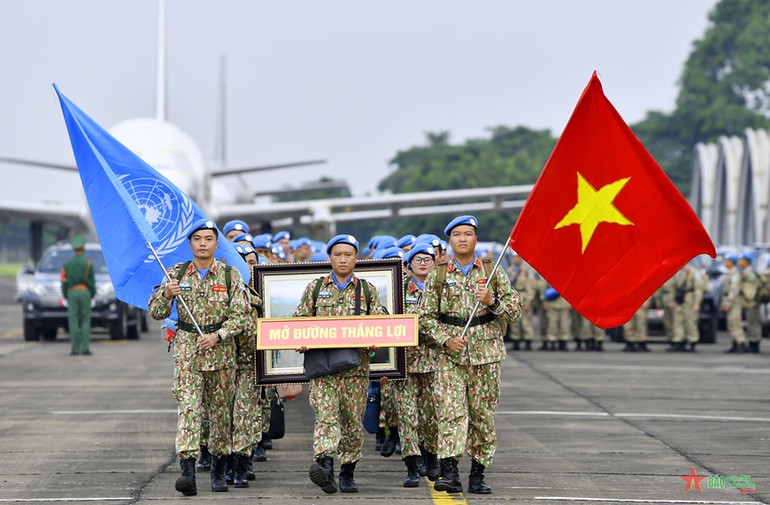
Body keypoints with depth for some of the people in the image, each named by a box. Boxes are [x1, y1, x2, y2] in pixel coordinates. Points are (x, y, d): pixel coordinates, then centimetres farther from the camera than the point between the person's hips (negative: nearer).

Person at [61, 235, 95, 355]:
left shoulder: (66, 264, 2)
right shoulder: (88, 263, -2)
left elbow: (64, 281, 3)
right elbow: (92, 281, 0)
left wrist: (64, 295, 11)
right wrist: (92, 294, 11)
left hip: (72, 293, 1)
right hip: (85, 292, -1)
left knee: (73, 321, 1)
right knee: (85, 321, 3)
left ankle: (75, 349, -2)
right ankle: (85, 348, -2)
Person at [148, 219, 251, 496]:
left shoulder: (230, 275, 2)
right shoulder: (177, 273, 5)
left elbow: (242, 315, -2)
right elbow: (156, 312, 7)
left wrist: (217, 336, -15)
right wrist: (167, 295, -14)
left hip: (221, 350, 0)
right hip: (187, 350, 0)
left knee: (221, 409, 6)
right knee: (187, 406, -13)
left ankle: (218, 472, 20)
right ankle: (187, 471, -22)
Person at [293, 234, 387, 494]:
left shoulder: (368, 290, 11)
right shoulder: (315, 288, 10)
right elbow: (299, 320, 12)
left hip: (356, 364, 1)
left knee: (353, 419, 5)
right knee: (325, 413, -17)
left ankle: (348, 473, 16)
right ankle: (325, 465, -32)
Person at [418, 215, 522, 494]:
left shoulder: (493, 273, 7)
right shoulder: (438, 276, 7)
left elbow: (515, 311, 6)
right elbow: (425, 316, 6)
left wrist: (493, 302, -13)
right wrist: (446, 339, -8)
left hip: (485, 355, 1)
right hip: (450, 356, -1)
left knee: (483, 414, 3)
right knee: (451, 411, -14)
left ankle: (477, 474, 12)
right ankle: (449, 472, -19)